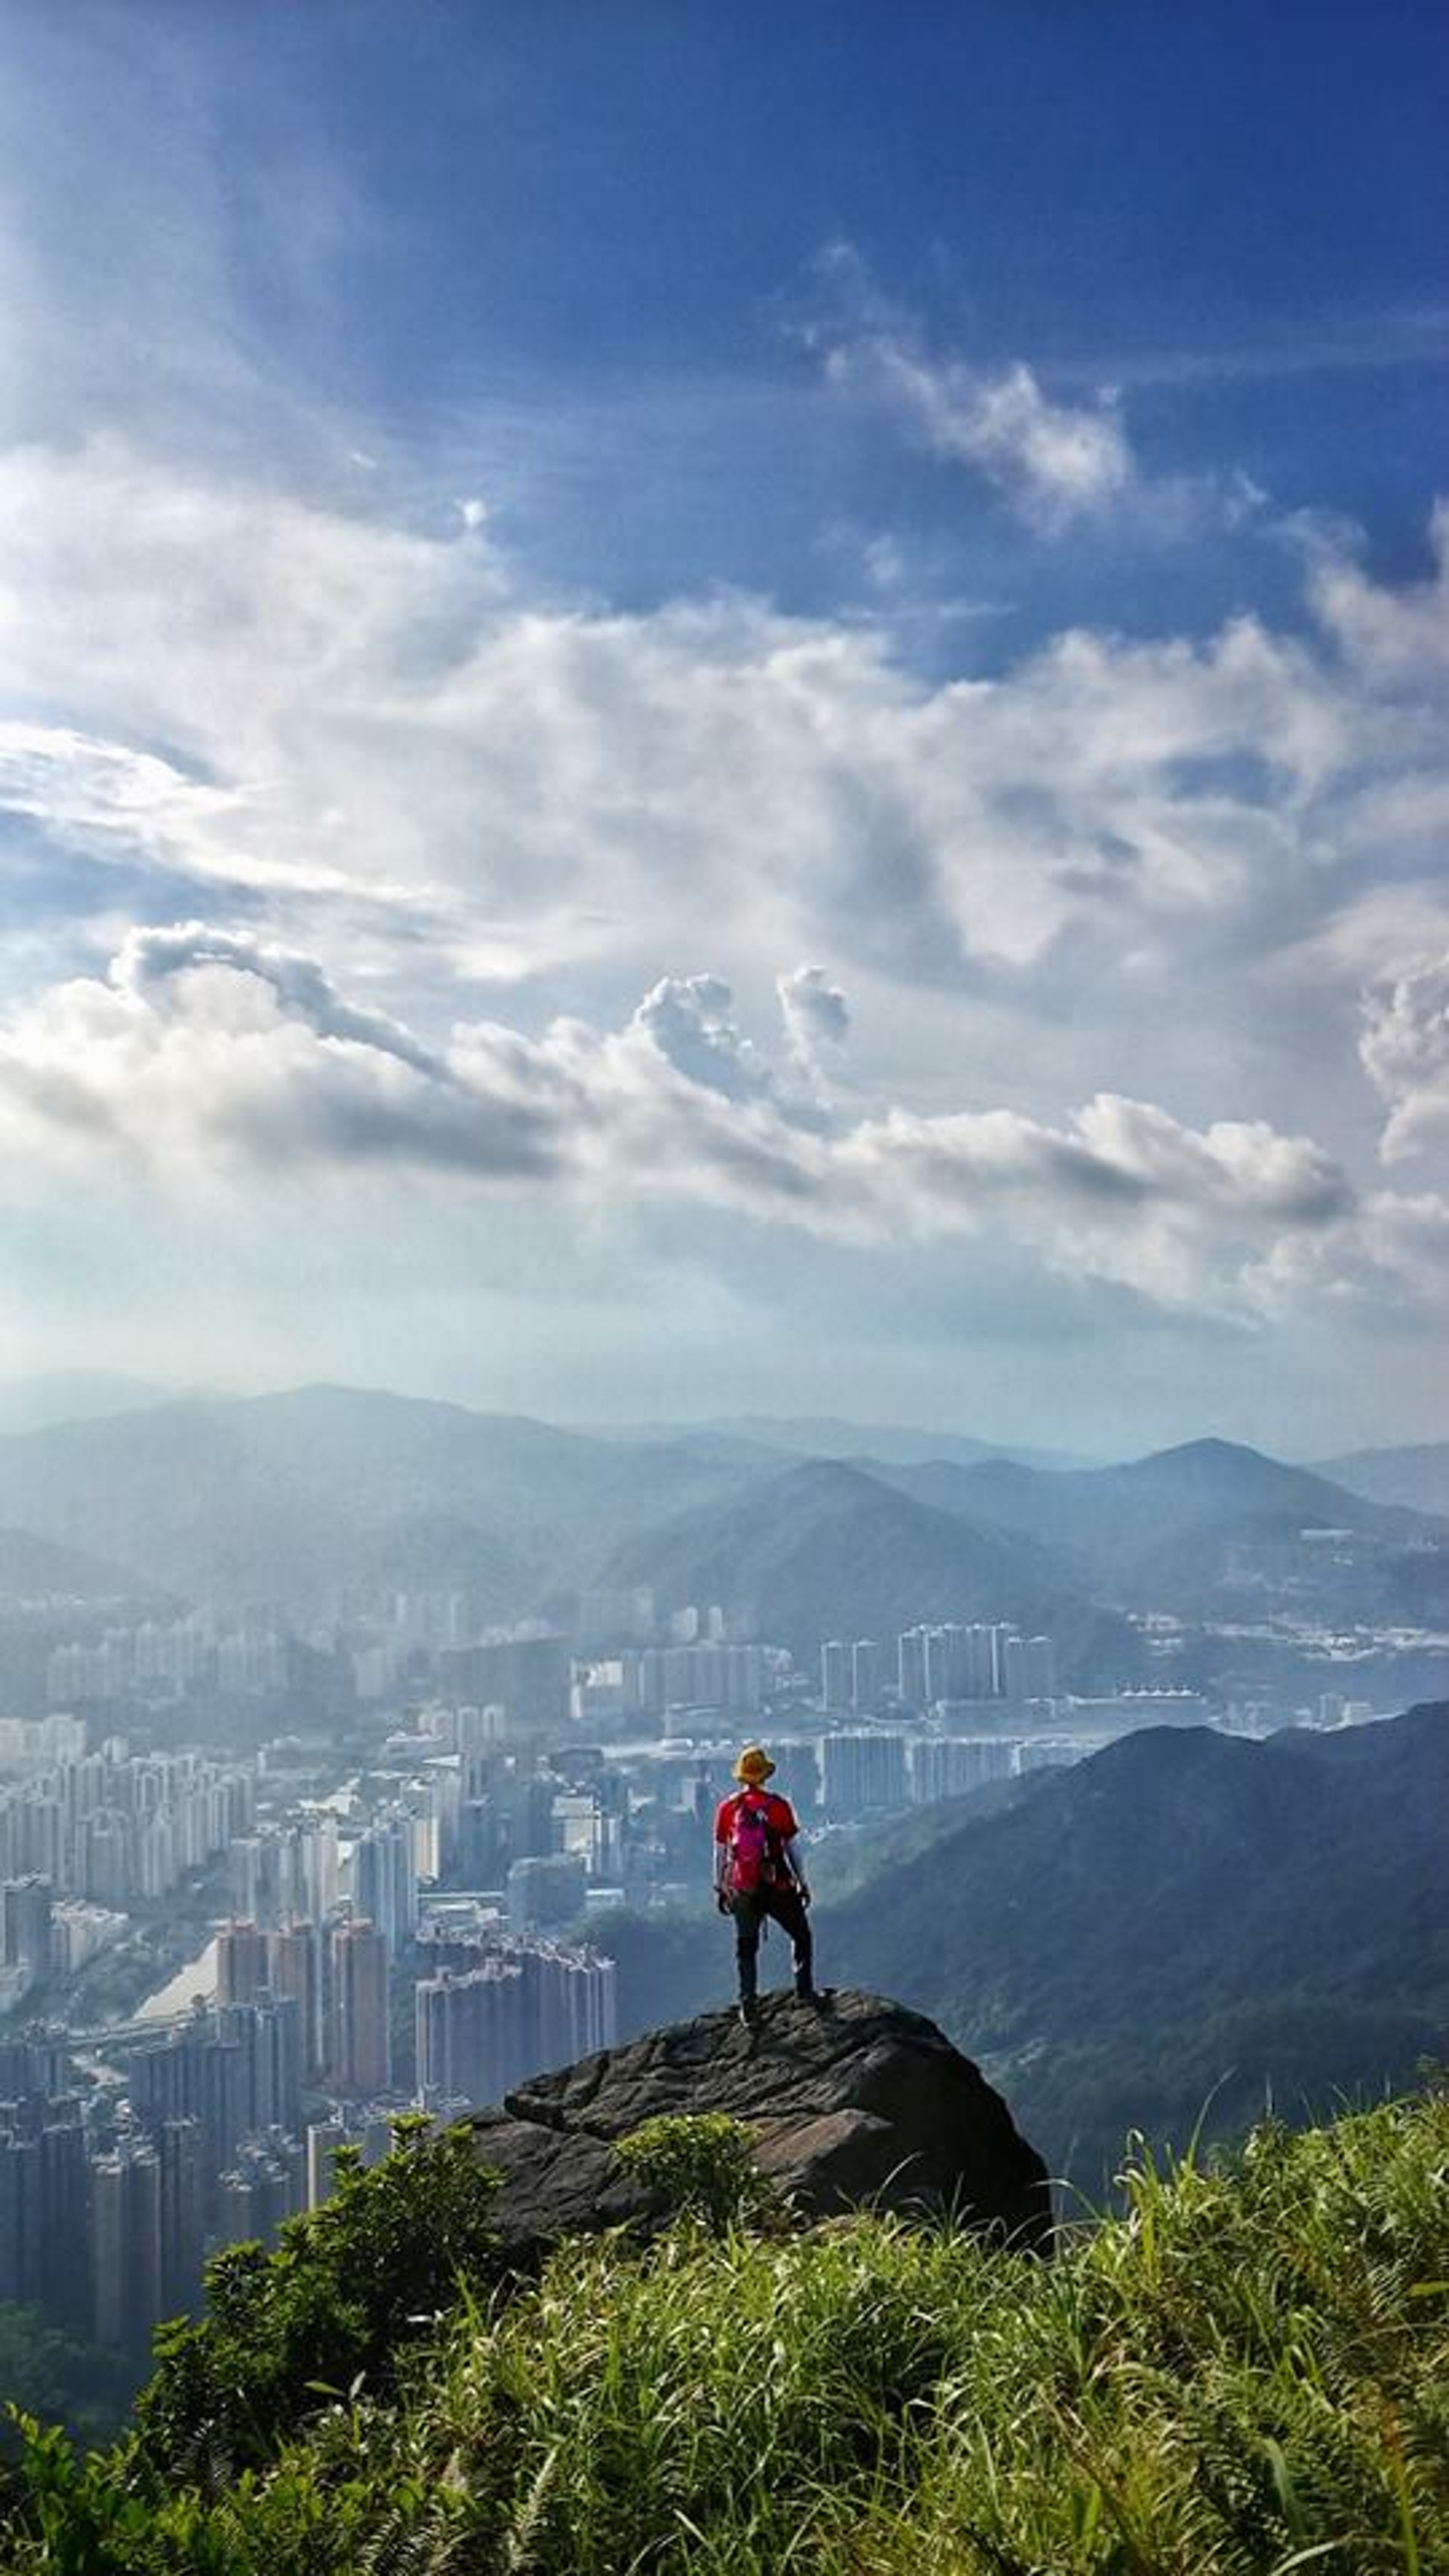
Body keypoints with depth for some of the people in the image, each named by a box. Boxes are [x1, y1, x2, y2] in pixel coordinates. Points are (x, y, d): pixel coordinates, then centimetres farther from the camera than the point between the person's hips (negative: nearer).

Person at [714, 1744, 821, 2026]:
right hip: (778, 1887, -2)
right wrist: (802, 1883, 7)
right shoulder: (778, 1806, -8)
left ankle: (748, 2005, 11)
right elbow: (791, 1849, -3)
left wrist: (719, 1888, 13)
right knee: (801, 1936, 19)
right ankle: (805, 1990, 15)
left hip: (743, 1890, 2)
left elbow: (720, 1853, 3)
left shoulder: (727, 1808, -2)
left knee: (746, 1947, 13)